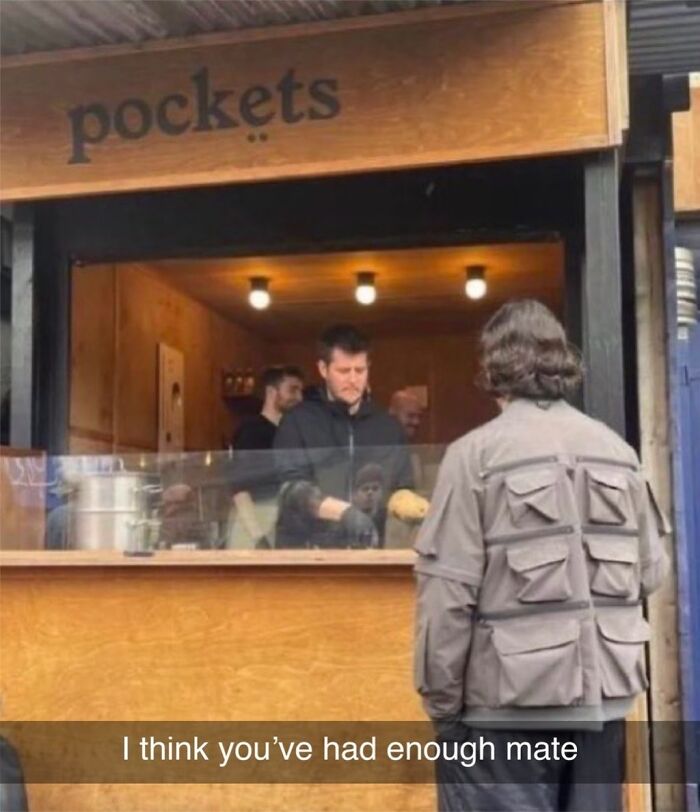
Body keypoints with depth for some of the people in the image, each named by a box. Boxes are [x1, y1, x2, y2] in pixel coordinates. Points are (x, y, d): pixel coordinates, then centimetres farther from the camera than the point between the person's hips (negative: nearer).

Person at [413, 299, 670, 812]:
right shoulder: (617, 450, 5)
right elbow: (652, 571, 9)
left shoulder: (476, 453, -9)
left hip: (509, 697, -5)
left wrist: (441, 699, -3)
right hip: (603, 692, 5)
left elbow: (449, 591, -12)